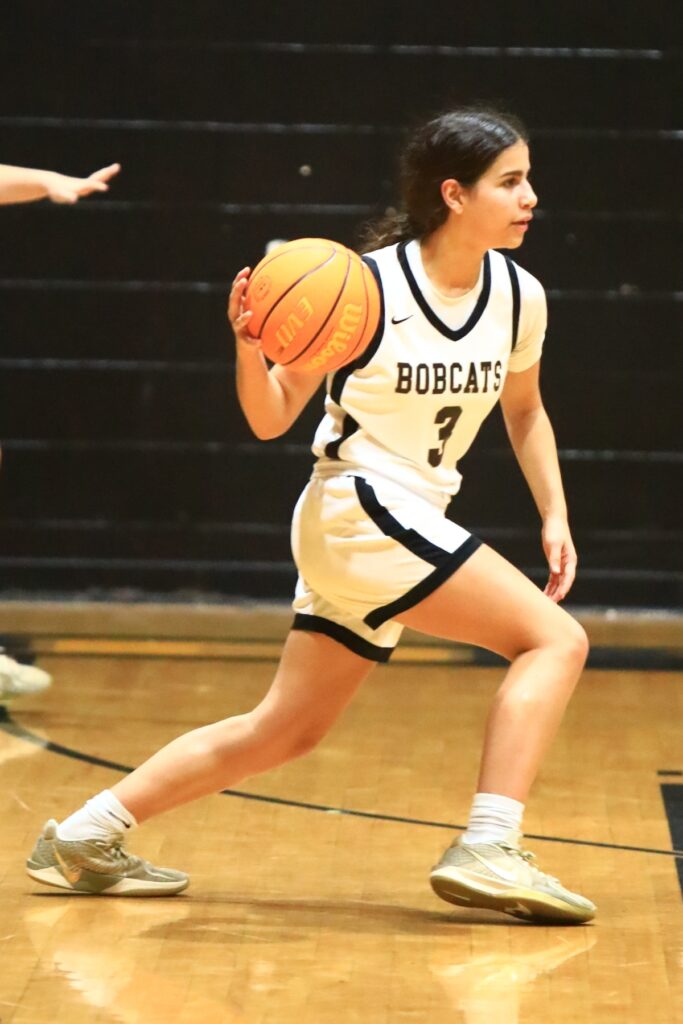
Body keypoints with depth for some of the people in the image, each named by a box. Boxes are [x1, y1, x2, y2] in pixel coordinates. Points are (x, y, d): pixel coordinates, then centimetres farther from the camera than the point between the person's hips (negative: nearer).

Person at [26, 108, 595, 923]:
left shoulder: (520, 297, 3)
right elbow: (271, 421, -6)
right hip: (356, 510, -7)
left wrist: (554, 514, 13)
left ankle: (83, 839, 18)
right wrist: (250, 345, -25)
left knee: (284, 731, 12)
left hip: (410, 529, 7)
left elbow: (525, 410, 23)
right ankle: (487, 849, -22)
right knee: (556, 640, -17)